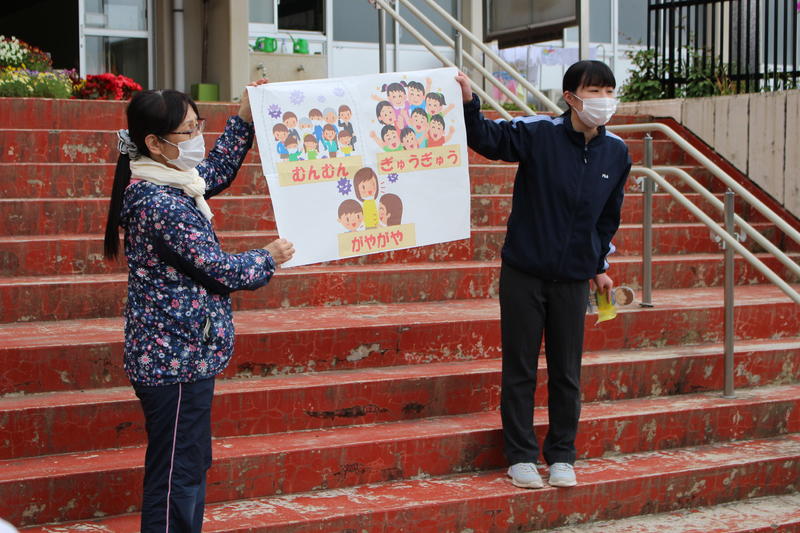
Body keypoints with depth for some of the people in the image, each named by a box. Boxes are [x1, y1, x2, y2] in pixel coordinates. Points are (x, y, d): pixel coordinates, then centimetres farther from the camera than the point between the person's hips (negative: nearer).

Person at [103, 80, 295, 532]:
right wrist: (269, 258, -1)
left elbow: (216, 172, 27)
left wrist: (245, 118, 19)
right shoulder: (162, 205, -23)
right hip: (177, 359, -10)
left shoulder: (169, 184, 7)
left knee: (192, 466, 19)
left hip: (183, 356, 10)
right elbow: (220, 270, -19)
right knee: (176, 476, -1)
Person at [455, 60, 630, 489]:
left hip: (573, 278, 3)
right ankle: (521, 456, 18)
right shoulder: (539, 133, -11)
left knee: (566, 373, 11)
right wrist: (468, 104, -36)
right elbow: (488, 138, -18)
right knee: (520, 370, 5)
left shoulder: (616, 152, 1)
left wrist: (600, 267, 17)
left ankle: (562, 455, 26)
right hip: (523, 273, -3)